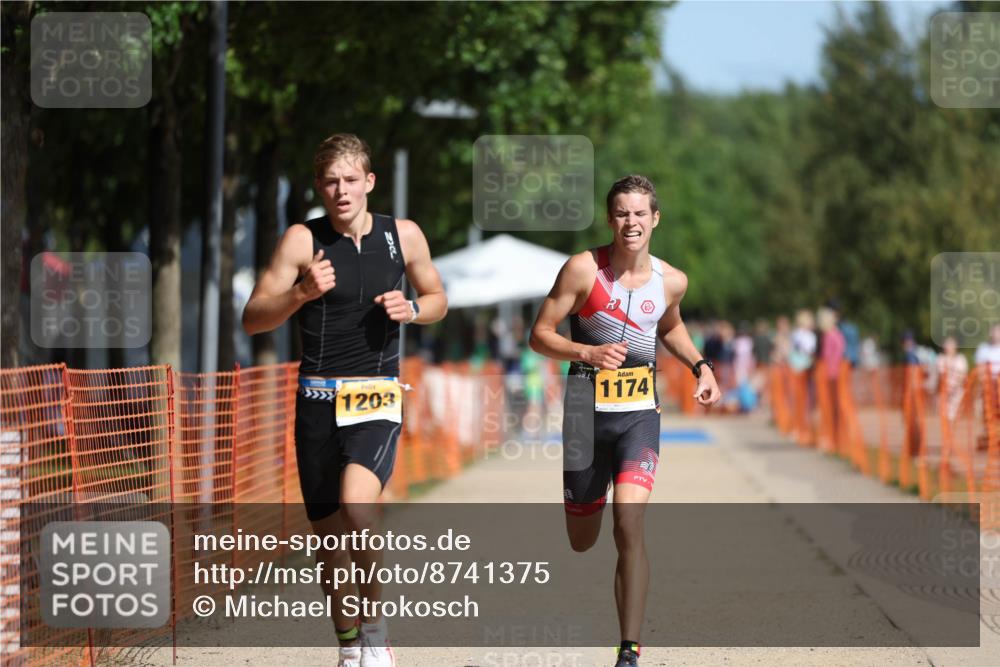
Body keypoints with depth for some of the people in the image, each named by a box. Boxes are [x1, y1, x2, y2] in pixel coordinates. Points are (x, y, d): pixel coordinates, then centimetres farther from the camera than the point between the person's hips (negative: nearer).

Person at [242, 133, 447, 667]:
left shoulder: (404, 236, 2)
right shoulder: (303, 240, -3)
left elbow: (437, 299, 18)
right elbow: (252, 320, -5)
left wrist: (412, 308, -5)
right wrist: (302, 293, -22)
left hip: (378, 397, -1)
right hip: (318, 398, 1)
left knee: (355, 505, -27)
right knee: (327, 531, 7)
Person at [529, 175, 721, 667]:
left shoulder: (671, 281, 1)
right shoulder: (584, 269, -10)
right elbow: (539, 335, -6)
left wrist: (700, 366, 8)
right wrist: (587, 353, -22)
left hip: (639, 410, 1)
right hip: (587, 408, -1)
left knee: (629, 525, -19)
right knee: (582, 542, 11)